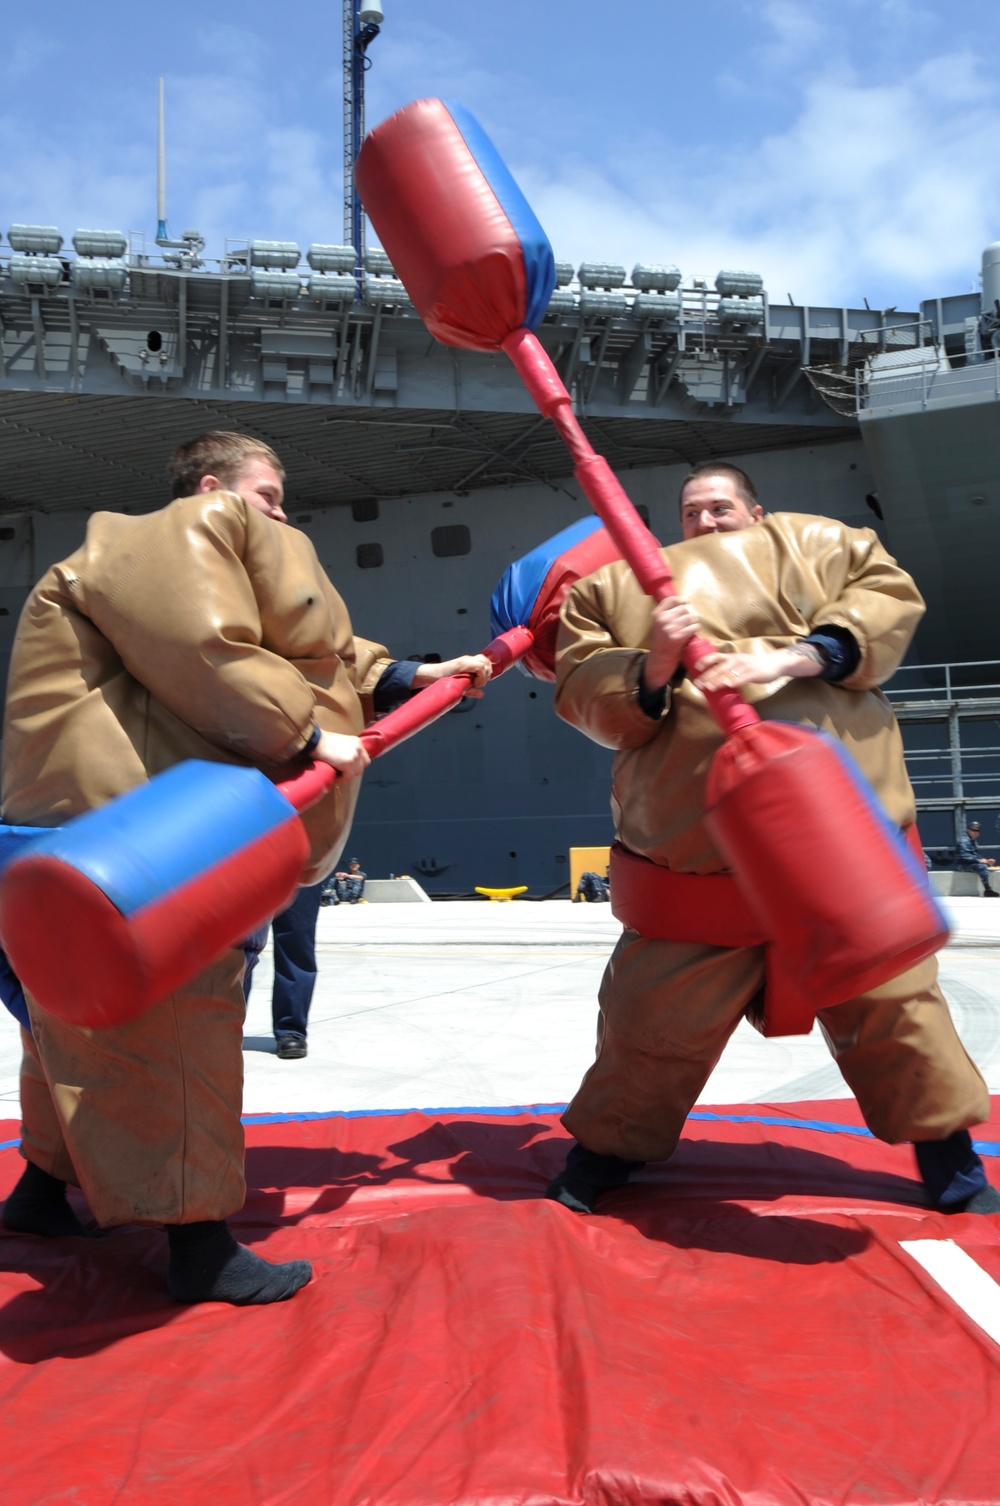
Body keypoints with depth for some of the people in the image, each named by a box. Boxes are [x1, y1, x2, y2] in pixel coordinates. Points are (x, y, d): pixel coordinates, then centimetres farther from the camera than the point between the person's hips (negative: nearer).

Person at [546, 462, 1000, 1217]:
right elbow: (580, 693, 6)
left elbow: (890, 596, 1)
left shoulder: (811, 541, 14)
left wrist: (802, 655, -14)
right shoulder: (616, 587, 15)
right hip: (696, 838, 0)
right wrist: (651, 668, -15)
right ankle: (611, 1143, 29)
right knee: (656, 1010, 4)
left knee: (888, 989, 9)